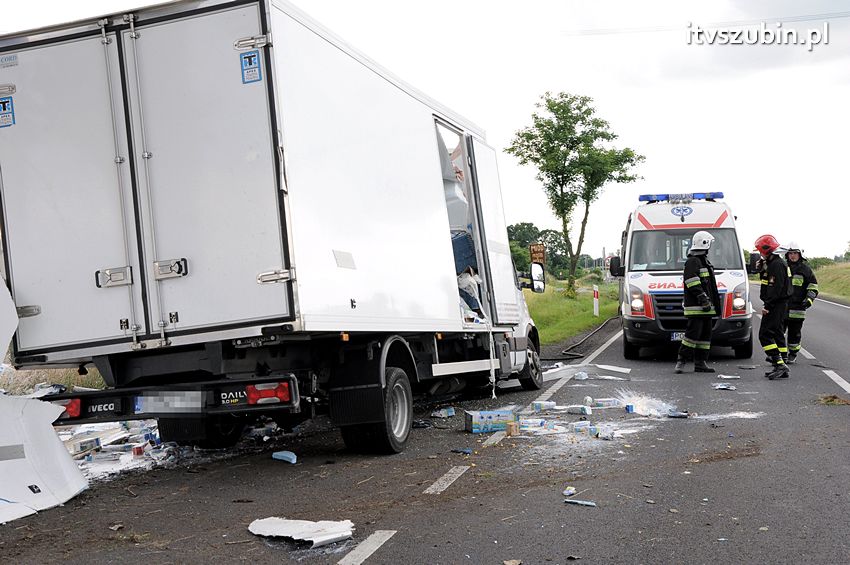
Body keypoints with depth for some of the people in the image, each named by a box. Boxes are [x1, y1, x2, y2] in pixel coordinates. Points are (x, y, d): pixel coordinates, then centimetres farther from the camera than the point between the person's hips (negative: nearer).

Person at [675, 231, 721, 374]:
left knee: (705, 335, 9)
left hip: (706, 308, 11)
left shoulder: (704, 261, 22)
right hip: (695, 308, -10)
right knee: (693, 333, -11)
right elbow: (692, 281, -21)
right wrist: (703, 298, -24)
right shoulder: (693, 261, -11)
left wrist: (714, 302, 25)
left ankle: (700, 363, 12)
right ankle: (681, 361, -5)